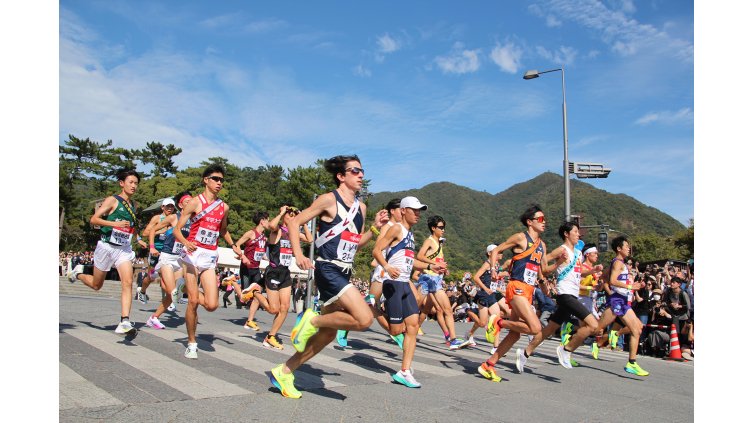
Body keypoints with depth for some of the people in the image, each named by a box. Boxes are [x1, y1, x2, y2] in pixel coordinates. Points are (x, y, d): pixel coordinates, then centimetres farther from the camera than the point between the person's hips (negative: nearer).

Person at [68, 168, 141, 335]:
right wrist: (115, 224, -25)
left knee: (128, 282, -16)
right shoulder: (112, 200, -8)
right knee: (96, 285, 13)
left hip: (124, 249, 4)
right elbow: (93, 219, -16)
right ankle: (78, 273, 46)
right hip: (106, 246, -4)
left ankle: (124, 322, -21)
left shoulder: (133, 204, 11)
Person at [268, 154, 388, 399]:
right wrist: (298, 255, -15)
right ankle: (312, 320, -2)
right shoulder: (329, 199, -8)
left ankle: (284, 372, 23)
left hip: (344, 273, 9)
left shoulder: (361, 207, 14)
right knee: (364, 319, -22)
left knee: (329, 333, 12)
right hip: (328, 270, -9)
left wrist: (375, 228, 5)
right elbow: (295, 222, -5)